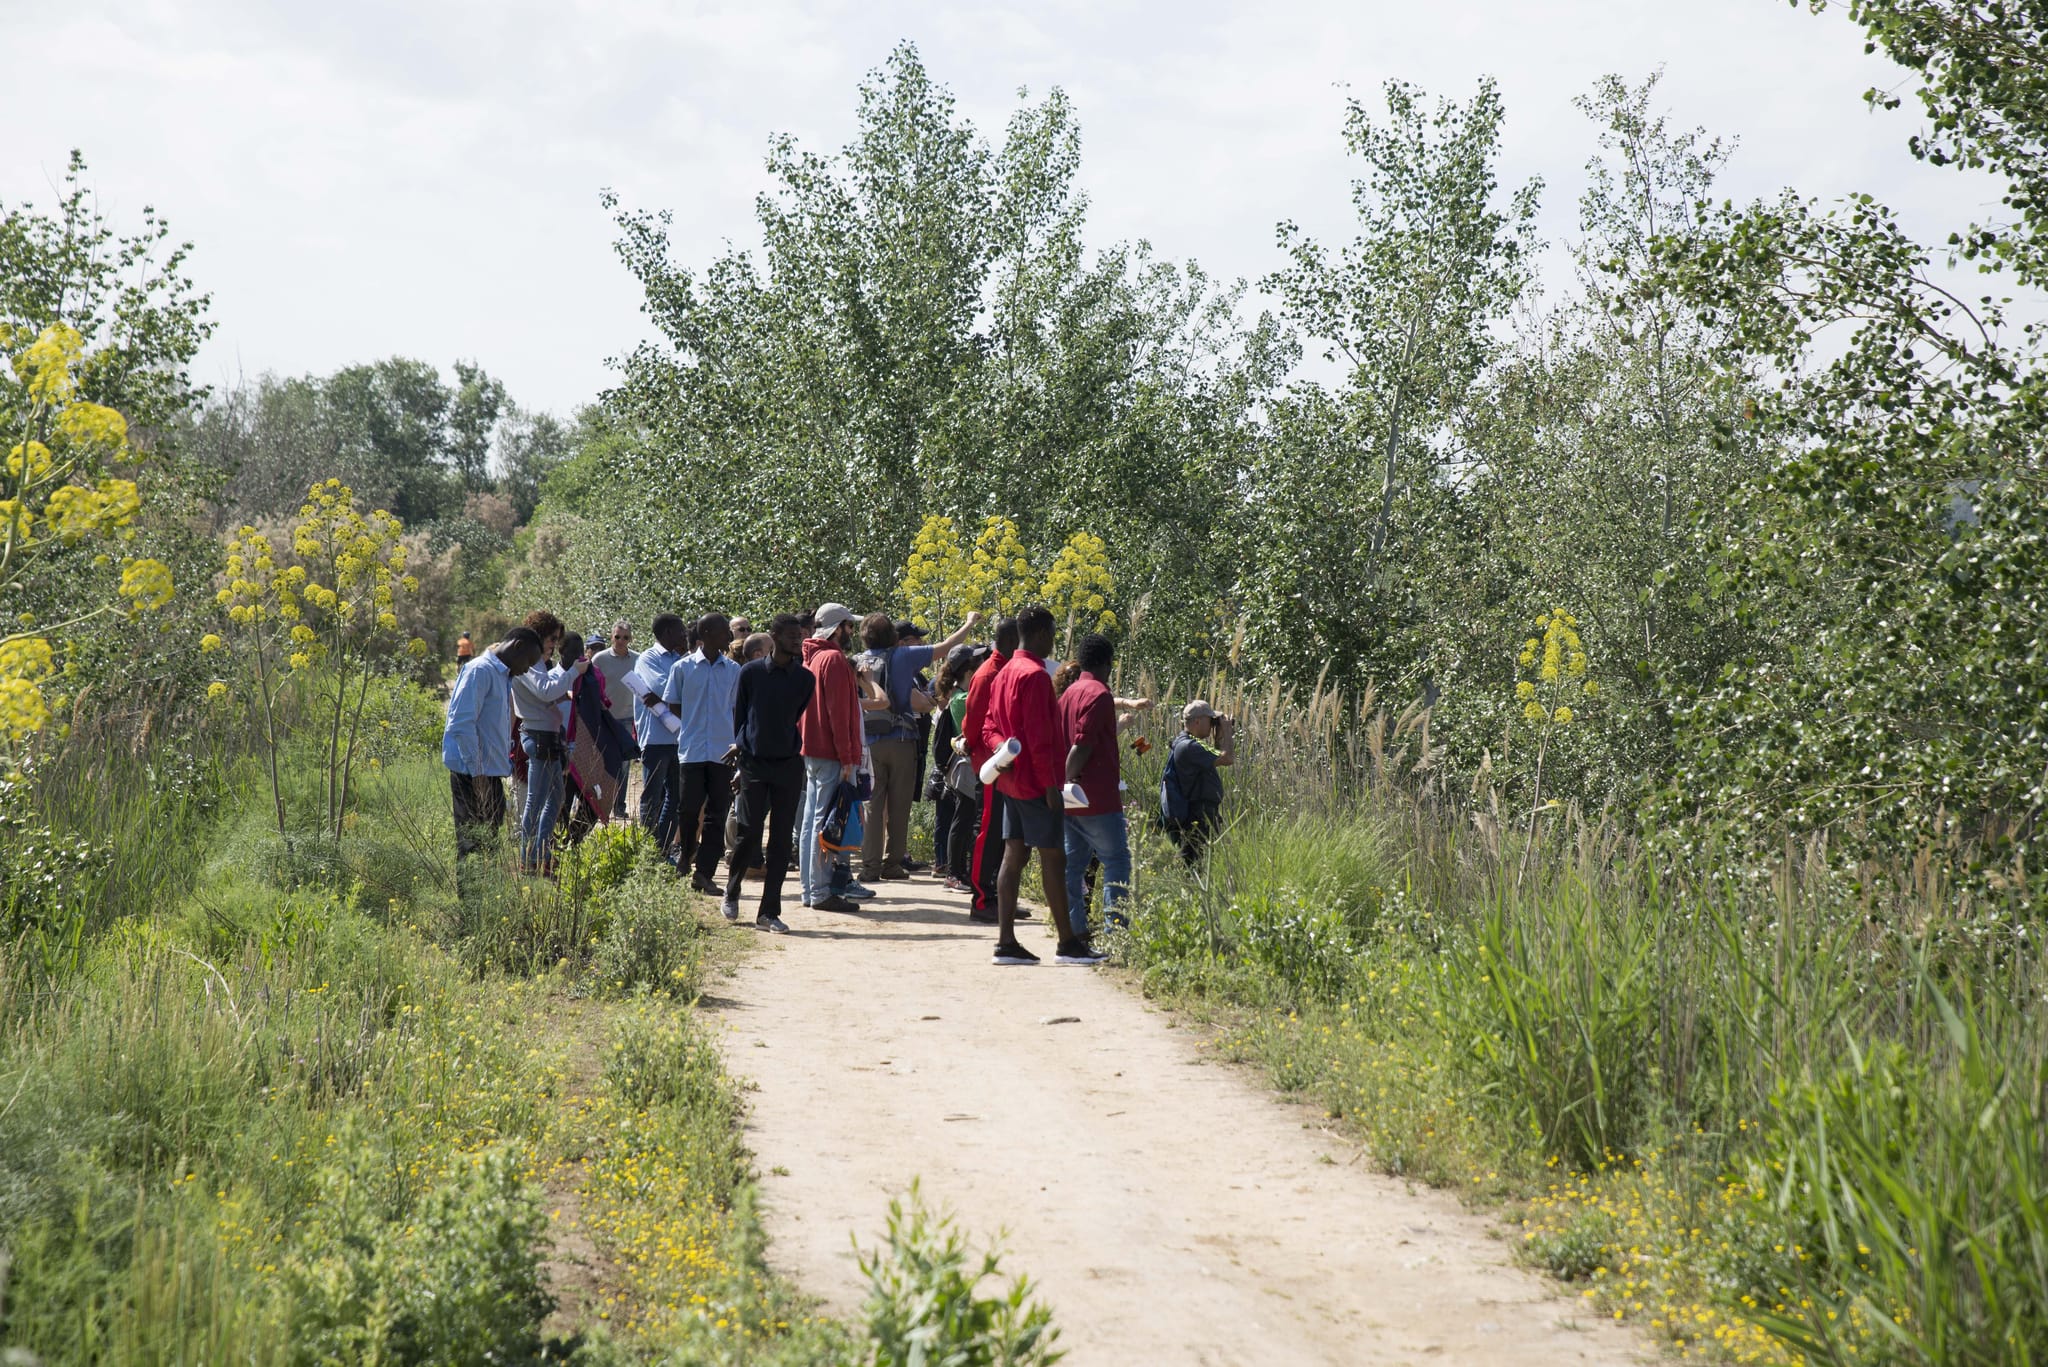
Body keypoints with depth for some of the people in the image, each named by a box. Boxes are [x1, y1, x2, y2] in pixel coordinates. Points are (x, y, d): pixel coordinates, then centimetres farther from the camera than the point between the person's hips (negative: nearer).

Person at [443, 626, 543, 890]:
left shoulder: (503, 677, 18)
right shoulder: (480, 671, -12)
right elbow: (461, 724, -21)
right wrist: (477, 773, -20)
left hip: (491, 775, 10)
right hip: (473, 776, -10)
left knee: (489, 846, 13)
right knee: (474, 847, -8)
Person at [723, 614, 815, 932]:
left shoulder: (805, 679, 4)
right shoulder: (750, 673, -1)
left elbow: (797, 719, 10)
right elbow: (738, 715, 5)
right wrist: (743, 752, 3)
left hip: (788, 765, 2)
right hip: (755, 764, -2)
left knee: (781, 841, 1)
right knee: (749, 834, -3)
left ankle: (769, 912, 6)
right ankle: (731, 893, 22)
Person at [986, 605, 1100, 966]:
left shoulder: (1004, 674, 15)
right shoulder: (1035, 675, -15)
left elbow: (990, 728, 18)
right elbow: (1039, 736, -19)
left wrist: (1005, 754, 2)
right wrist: (1051, 784, -18)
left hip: (1011, 782, 9)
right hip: (1036, 783, -9)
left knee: (1013, 856, 6)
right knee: (1053, 857, -4)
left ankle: (1006, 941, 4)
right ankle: (1067, 943, -1)